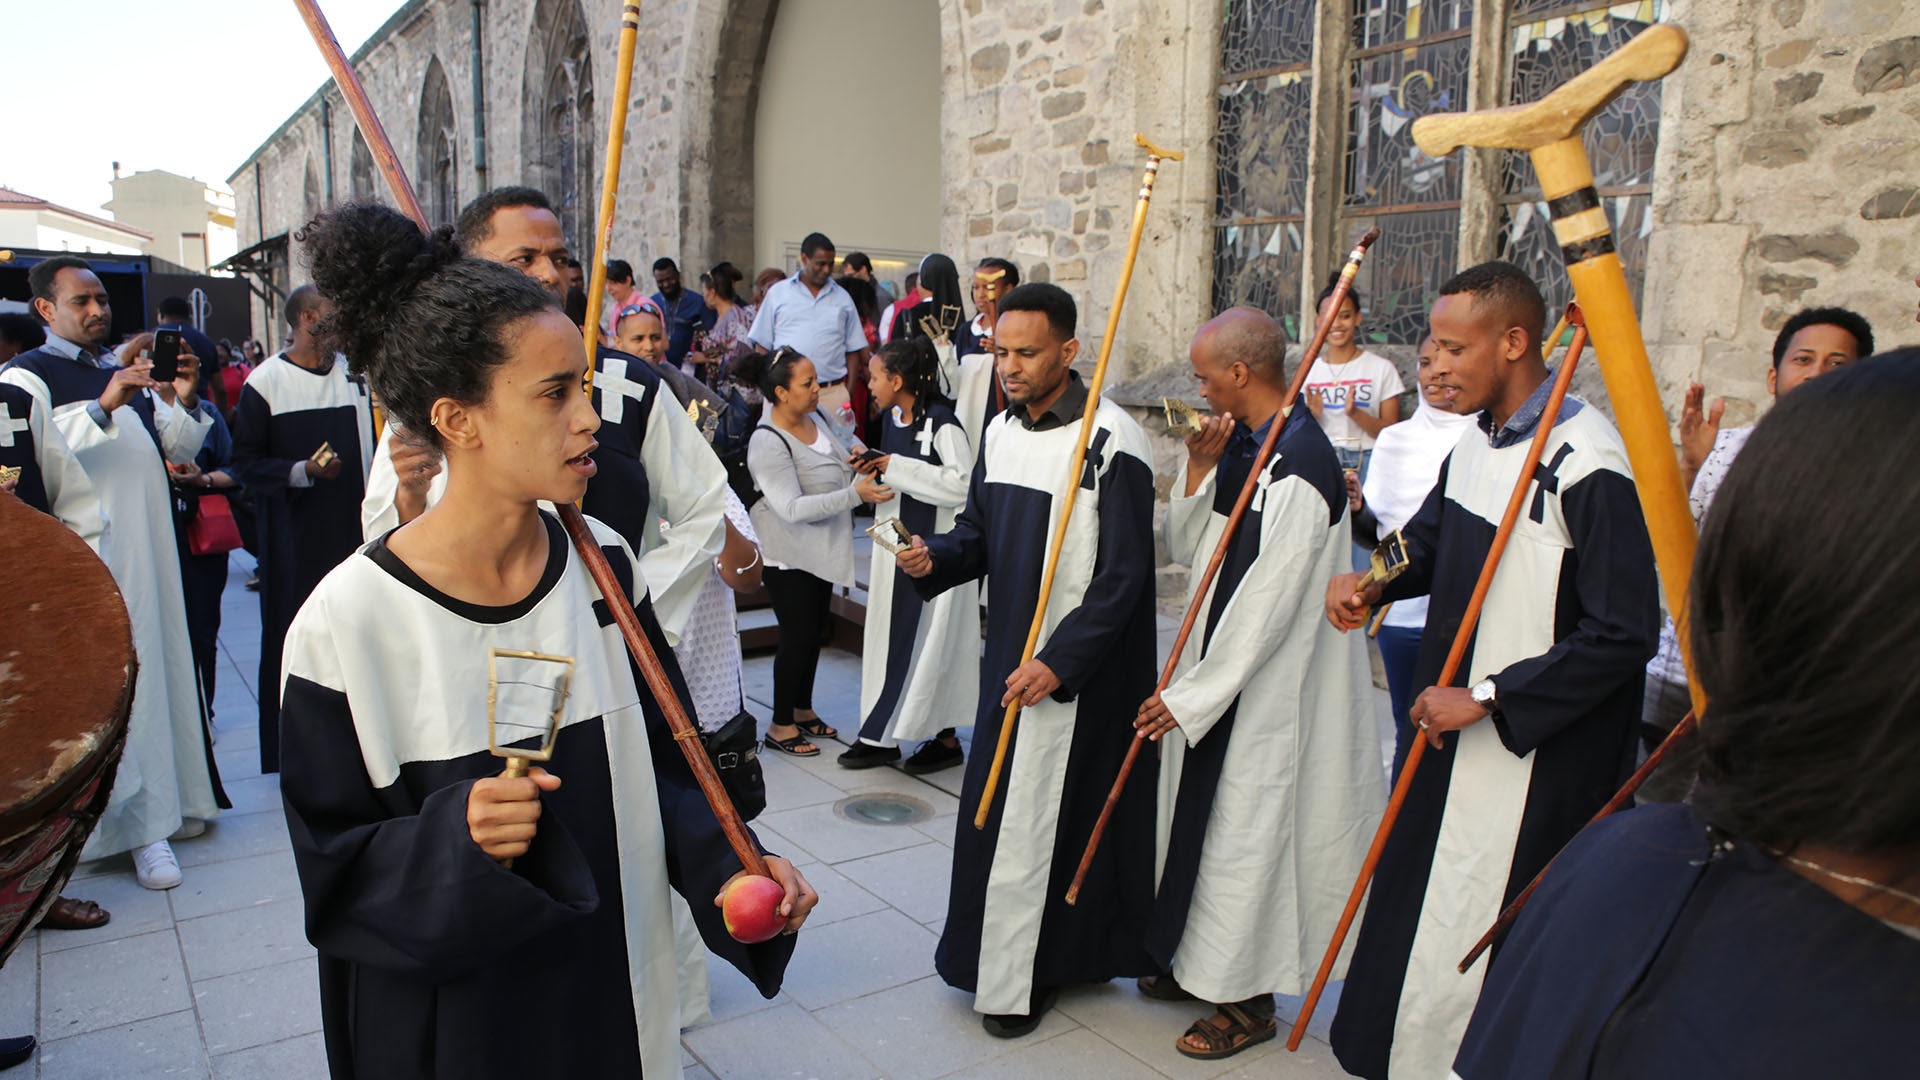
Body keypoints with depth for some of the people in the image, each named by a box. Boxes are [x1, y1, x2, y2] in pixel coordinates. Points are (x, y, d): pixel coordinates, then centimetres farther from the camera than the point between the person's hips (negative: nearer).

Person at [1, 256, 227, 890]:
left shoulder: (128, 374, 19)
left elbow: (181, 448, 14)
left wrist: (184, 399, -4)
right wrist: (103, 407, -26)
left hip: (152, 544, 6)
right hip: (90, 555, -6)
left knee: (162, 661, 8)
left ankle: (171, 797, 19)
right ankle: (142, 824, -2)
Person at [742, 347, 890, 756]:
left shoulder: (815, 417, 2)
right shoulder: (768, 443, -24)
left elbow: (837, 469, 21)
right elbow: (792, 508, -30)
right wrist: (854, 495, -34)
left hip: (823, 549, 8)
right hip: (787, 555, -8)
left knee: (816, 629, 16)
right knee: (798, 634, -3)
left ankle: (803, 708, 33)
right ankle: (781, 725, 13)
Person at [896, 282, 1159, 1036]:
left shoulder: (1110, 442, -16)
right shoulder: (1001, 430, 7)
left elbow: (1123, 574, -16)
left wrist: (1058, 660, -21)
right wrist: (934, 557, -6)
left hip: (1074, 667, -7)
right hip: (1008, 651, 7)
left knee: (1043, 816, 2)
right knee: (996, 802, 15)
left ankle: (1026, 977, 20)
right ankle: (999, 958, 33)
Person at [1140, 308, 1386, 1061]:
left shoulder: (1299, 465, -23)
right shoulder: (1243, 443, 5)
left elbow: (1267, 603, -24)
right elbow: (1185, 548, 9)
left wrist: (1192, 696, -20)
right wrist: (1198, 469, -7)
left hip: (1266, 684, -9)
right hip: (1217, 669, 9)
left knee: (1247, 829, 5)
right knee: (1201, 817, 19)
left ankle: (1247, 1000, 24)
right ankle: (1199, 962, 38)